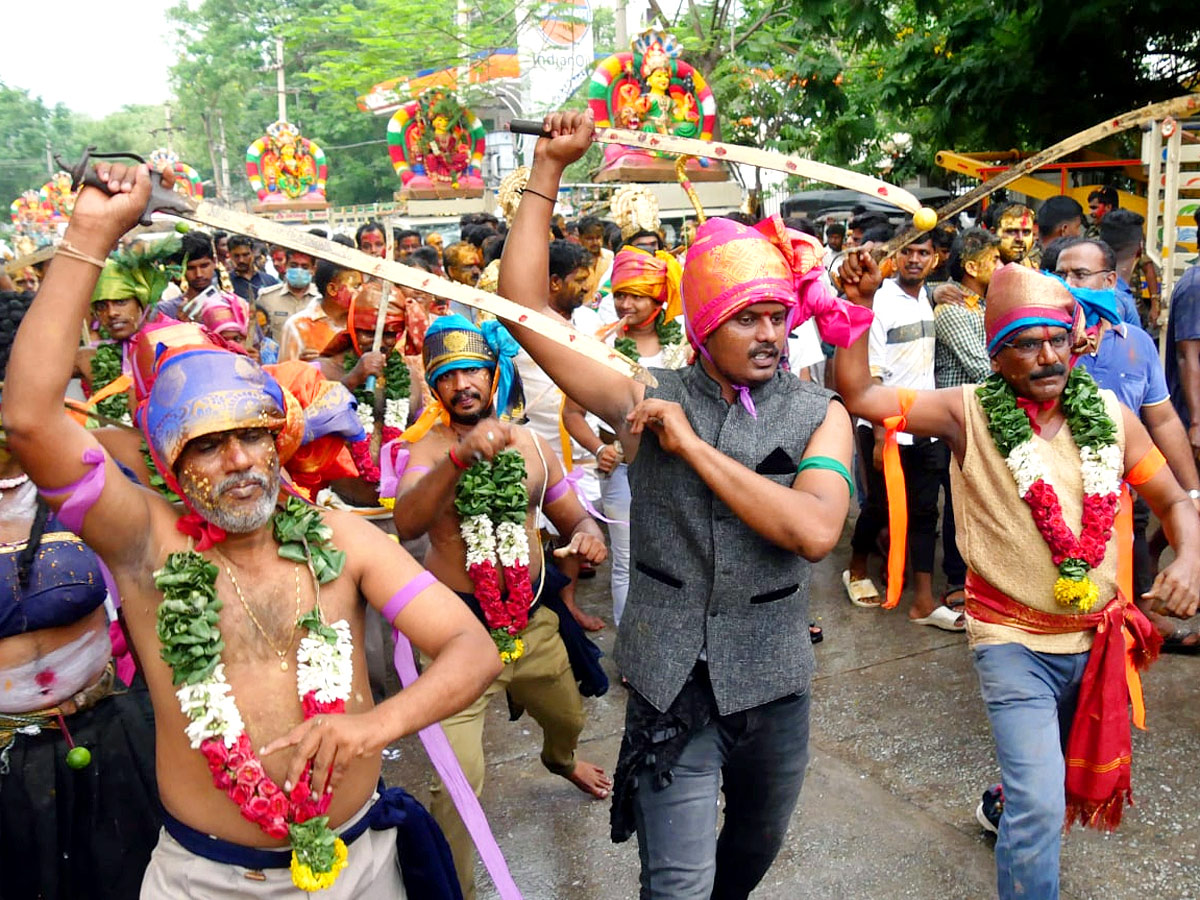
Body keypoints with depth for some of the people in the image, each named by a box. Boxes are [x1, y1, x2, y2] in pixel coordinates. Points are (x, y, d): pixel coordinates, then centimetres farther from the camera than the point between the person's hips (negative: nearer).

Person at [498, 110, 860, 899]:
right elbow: (525, 308, -8)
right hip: (671, 685, -2)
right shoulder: (651, 399, -6)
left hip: (773, 684, 3)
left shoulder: (818, 415, -5)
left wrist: (693, 445, -23)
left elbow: (815, 530, -23)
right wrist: (548, 170, -10)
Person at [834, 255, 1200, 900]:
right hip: (1014, 641, -4)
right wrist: (861, 305, -27)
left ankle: (1004, 805, 57)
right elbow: (858, 395, -18)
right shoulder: (970, 413, -13)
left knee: (1075, 775, 27)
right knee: (1040, 807, -10)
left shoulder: (1111, 417, -3)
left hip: (1099, 639, 5)